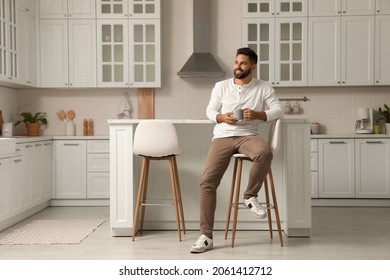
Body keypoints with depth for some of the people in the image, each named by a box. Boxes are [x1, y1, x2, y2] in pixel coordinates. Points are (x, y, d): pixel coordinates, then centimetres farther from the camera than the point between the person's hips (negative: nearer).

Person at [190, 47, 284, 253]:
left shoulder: (264, 87, 7)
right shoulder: (221, 86, 11)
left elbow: (278, 111, 0)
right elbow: (210, 111, 12)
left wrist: (257, 115, -17)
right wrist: (222, 117, -11)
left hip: (247, 135, -1)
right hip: (222, 137, 1)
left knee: (265, 153, -38)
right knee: (207, 181, -16)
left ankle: (250, 197, -12)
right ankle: (206, 236, -9)